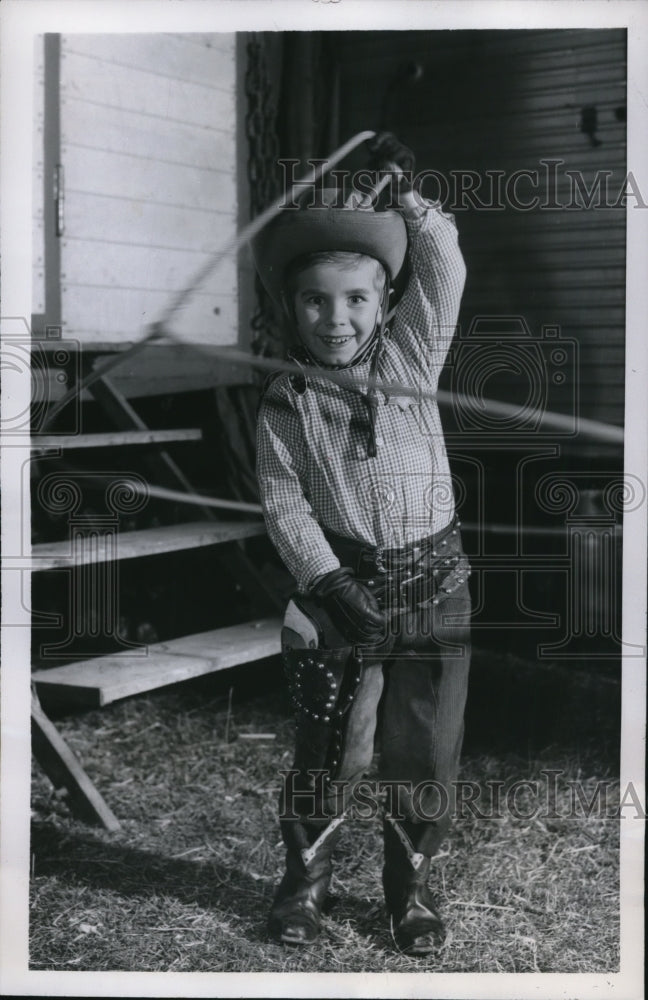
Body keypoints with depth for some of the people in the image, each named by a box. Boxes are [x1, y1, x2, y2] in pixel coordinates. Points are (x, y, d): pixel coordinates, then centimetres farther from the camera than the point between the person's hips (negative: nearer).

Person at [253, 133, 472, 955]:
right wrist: (331, 583, -15)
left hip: (433, 581, 2)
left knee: (424, 754, 8)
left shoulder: (411, 358, 1)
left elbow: (442, 272, -8)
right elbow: (285, 504, -6)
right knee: (327, 752, 6)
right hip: (339, 587, -1)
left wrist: (407, 194, -14)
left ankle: (411, 887, 29)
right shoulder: (285, 403, -3)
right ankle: (303, 882, 28)